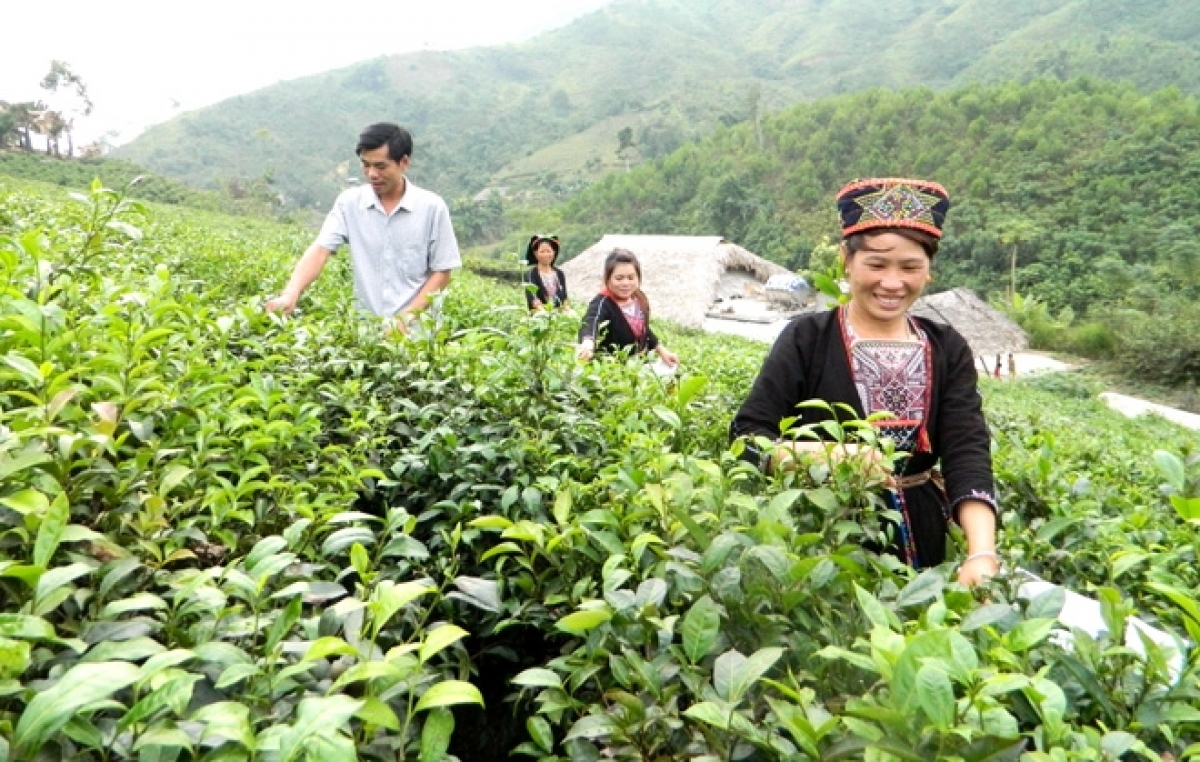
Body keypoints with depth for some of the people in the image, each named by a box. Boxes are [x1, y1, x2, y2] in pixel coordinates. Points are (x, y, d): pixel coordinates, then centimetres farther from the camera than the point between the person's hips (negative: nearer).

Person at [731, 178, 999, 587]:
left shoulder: (948, 350, 0)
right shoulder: (806, 339, -10)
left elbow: (967, 455, -11)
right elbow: (746, 439, -14)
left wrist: (981, 555, -26)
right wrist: (830, 453, -30)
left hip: (919, 547, 3)